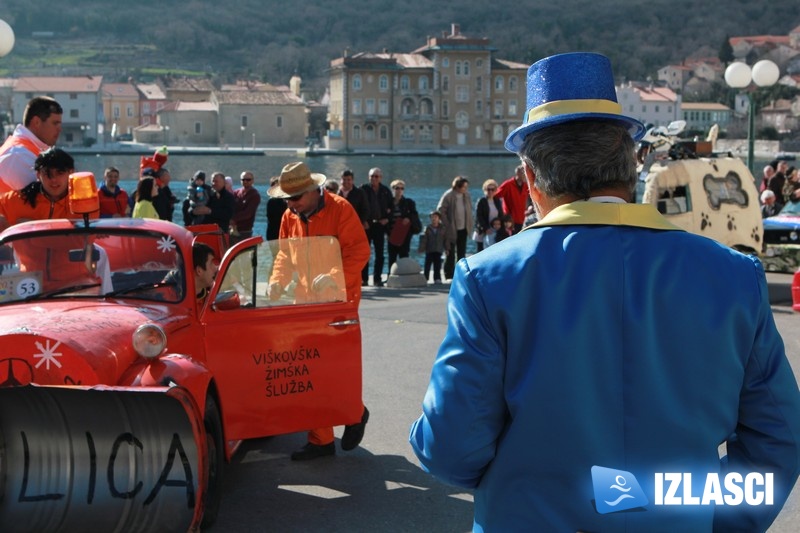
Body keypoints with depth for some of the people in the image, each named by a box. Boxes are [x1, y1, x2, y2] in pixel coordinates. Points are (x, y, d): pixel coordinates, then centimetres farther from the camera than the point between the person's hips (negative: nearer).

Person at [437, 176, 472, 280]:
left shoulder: (466, 195, 4)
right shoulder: (448, 196, -13)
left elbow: (469, 209, 15)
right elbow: (440, 210, -11)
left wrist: (469, 224, 6)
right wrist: (446, 224, -13)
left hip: (463, 229, 5)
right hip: (451, 230, -5)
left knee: (462, 253, 9)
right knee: (450, 253, 1)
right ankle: (449, 275, 7)